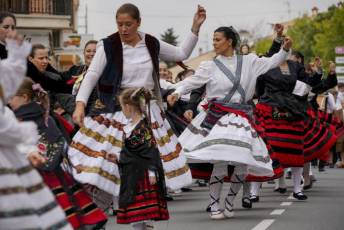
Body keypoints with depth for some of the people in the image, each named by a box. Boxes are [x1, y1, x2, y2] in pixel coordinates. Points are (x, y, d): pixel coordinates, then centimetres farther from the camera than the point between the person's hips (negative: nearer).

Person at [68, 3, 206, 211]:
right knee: (106, 156, -9)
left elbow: (182, 54, 16)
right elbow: (92, 76, -11)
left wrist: (195, 28, 7)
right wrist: (81, 104, -23)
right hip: (116, 111, -4)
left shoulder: (152, 44, 4)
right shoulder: (108, 46, -8)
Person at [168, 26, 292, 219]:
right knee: (221, 161, -16)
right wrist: (178, 92, -21)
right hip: (218, 116, -3)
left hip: (241, 118, 3)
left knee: (243, 163, -3)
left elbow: (272, 62, 13)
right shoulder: (210, 66, 3)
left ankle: (229, 202, 19)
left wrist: (285, 50, -3)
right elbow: (193, 81, -4)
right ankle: (214, 204, 0)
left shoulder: (248, 62, 10)